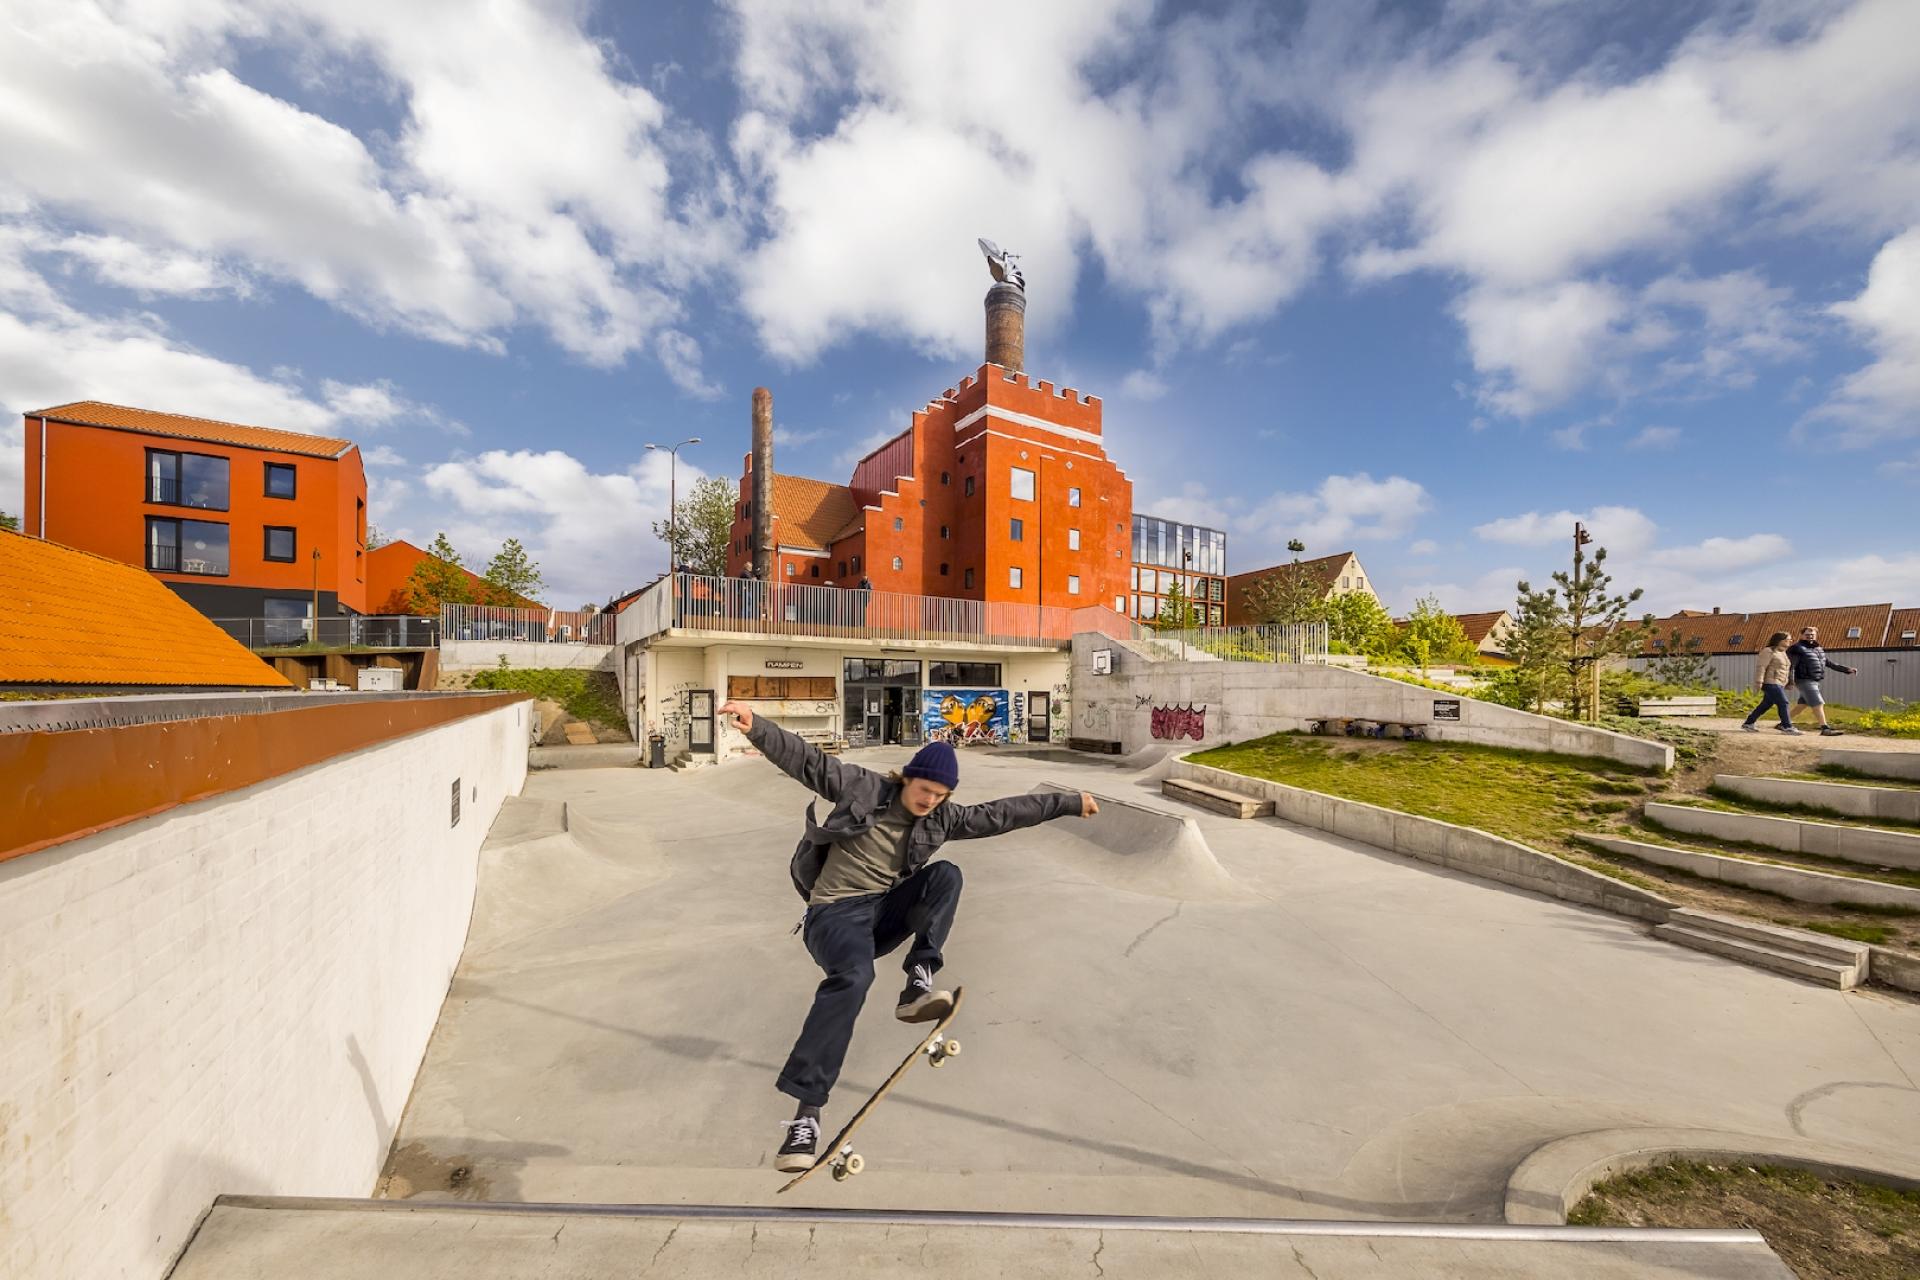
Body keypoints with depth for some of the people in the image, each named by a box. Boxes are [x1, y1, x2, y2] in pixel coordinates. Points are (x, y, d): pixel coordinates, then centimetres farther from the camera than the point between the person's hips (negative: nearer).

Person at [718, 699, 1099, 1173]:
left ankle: (918, 984, -20)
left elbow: (1003, 813, 5)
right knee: (854, 974, -34)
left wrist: (1068, 803, 6)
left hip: (886, 912, 5)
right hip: (836, 912, -4)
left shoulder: (941, 818, 3)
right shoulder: (864, 788, -8)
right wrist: (757, 726, -27)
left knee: (947, 874, -17)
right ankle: (806, 1112, -27)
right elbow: (808, 761, -14)